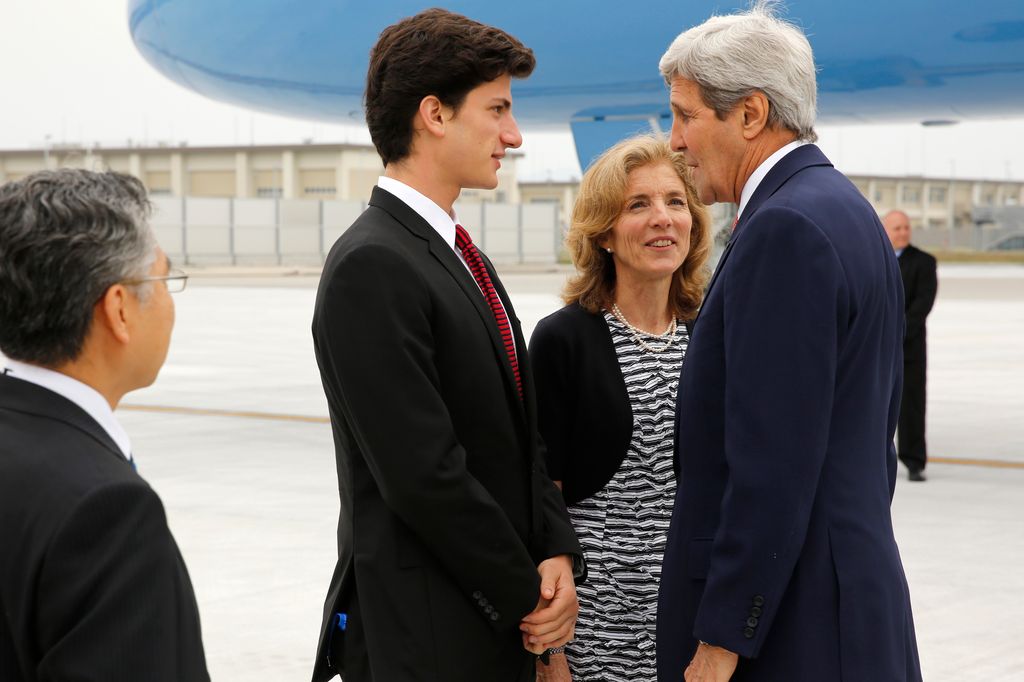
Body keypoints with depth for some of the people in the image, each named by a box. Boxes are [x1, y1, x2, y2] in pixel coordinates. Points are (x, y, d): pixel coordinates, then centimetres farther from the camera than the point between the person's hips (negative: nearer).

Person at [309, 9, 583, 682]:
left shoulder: (460, 256, 13)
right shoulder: (372, 266, -16)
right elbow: (423, 474, -20)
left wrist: (557, 553, -3)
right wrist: (526, 597, -10)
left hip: (499, 625, 8)